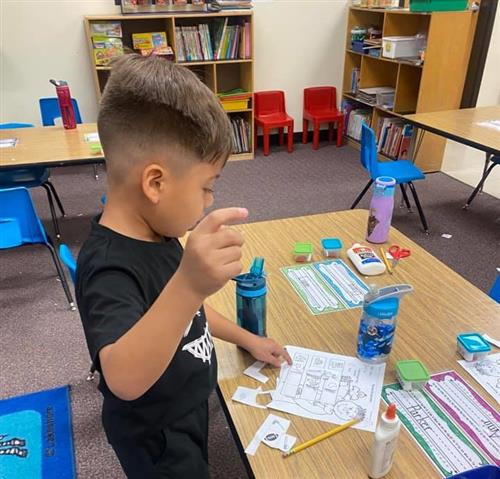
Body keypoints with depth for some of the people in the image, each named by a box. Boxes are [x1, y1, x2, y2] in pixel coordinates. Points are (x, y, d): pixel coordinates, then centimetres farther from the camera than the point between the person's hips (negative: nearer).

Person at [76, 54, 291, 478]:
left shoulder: (155, 233, -7)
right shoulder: (109, 268, -35)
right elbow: (123, 380, -51)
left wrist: (246, 339, 10)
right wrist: (188, 283, -64)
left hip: (185, 410, 8)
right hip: (156, 437, -8)